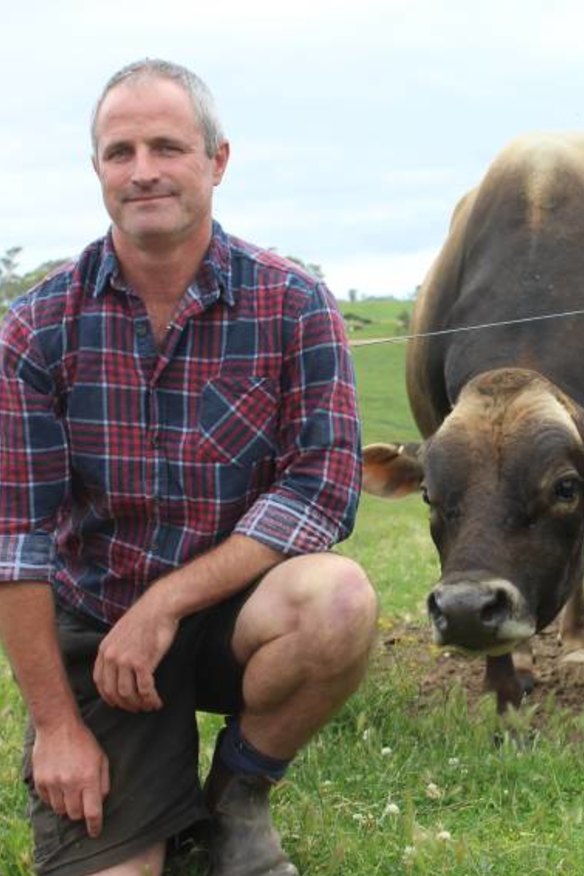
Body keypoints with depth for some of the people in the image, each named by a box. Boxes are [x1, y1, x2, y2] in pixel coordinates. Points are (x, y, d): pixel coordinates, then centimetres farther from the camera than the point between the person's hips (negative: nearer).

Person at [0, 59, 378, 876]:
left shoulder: (295, 307, -8)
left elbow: (323, 488, -15)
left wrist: (166, 604, -22)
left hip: (236, 608, 0)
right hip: (94, 627, 0)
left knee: (337, 601, -33)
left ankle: (239, 794, -4)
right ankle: (163, 789, 21)